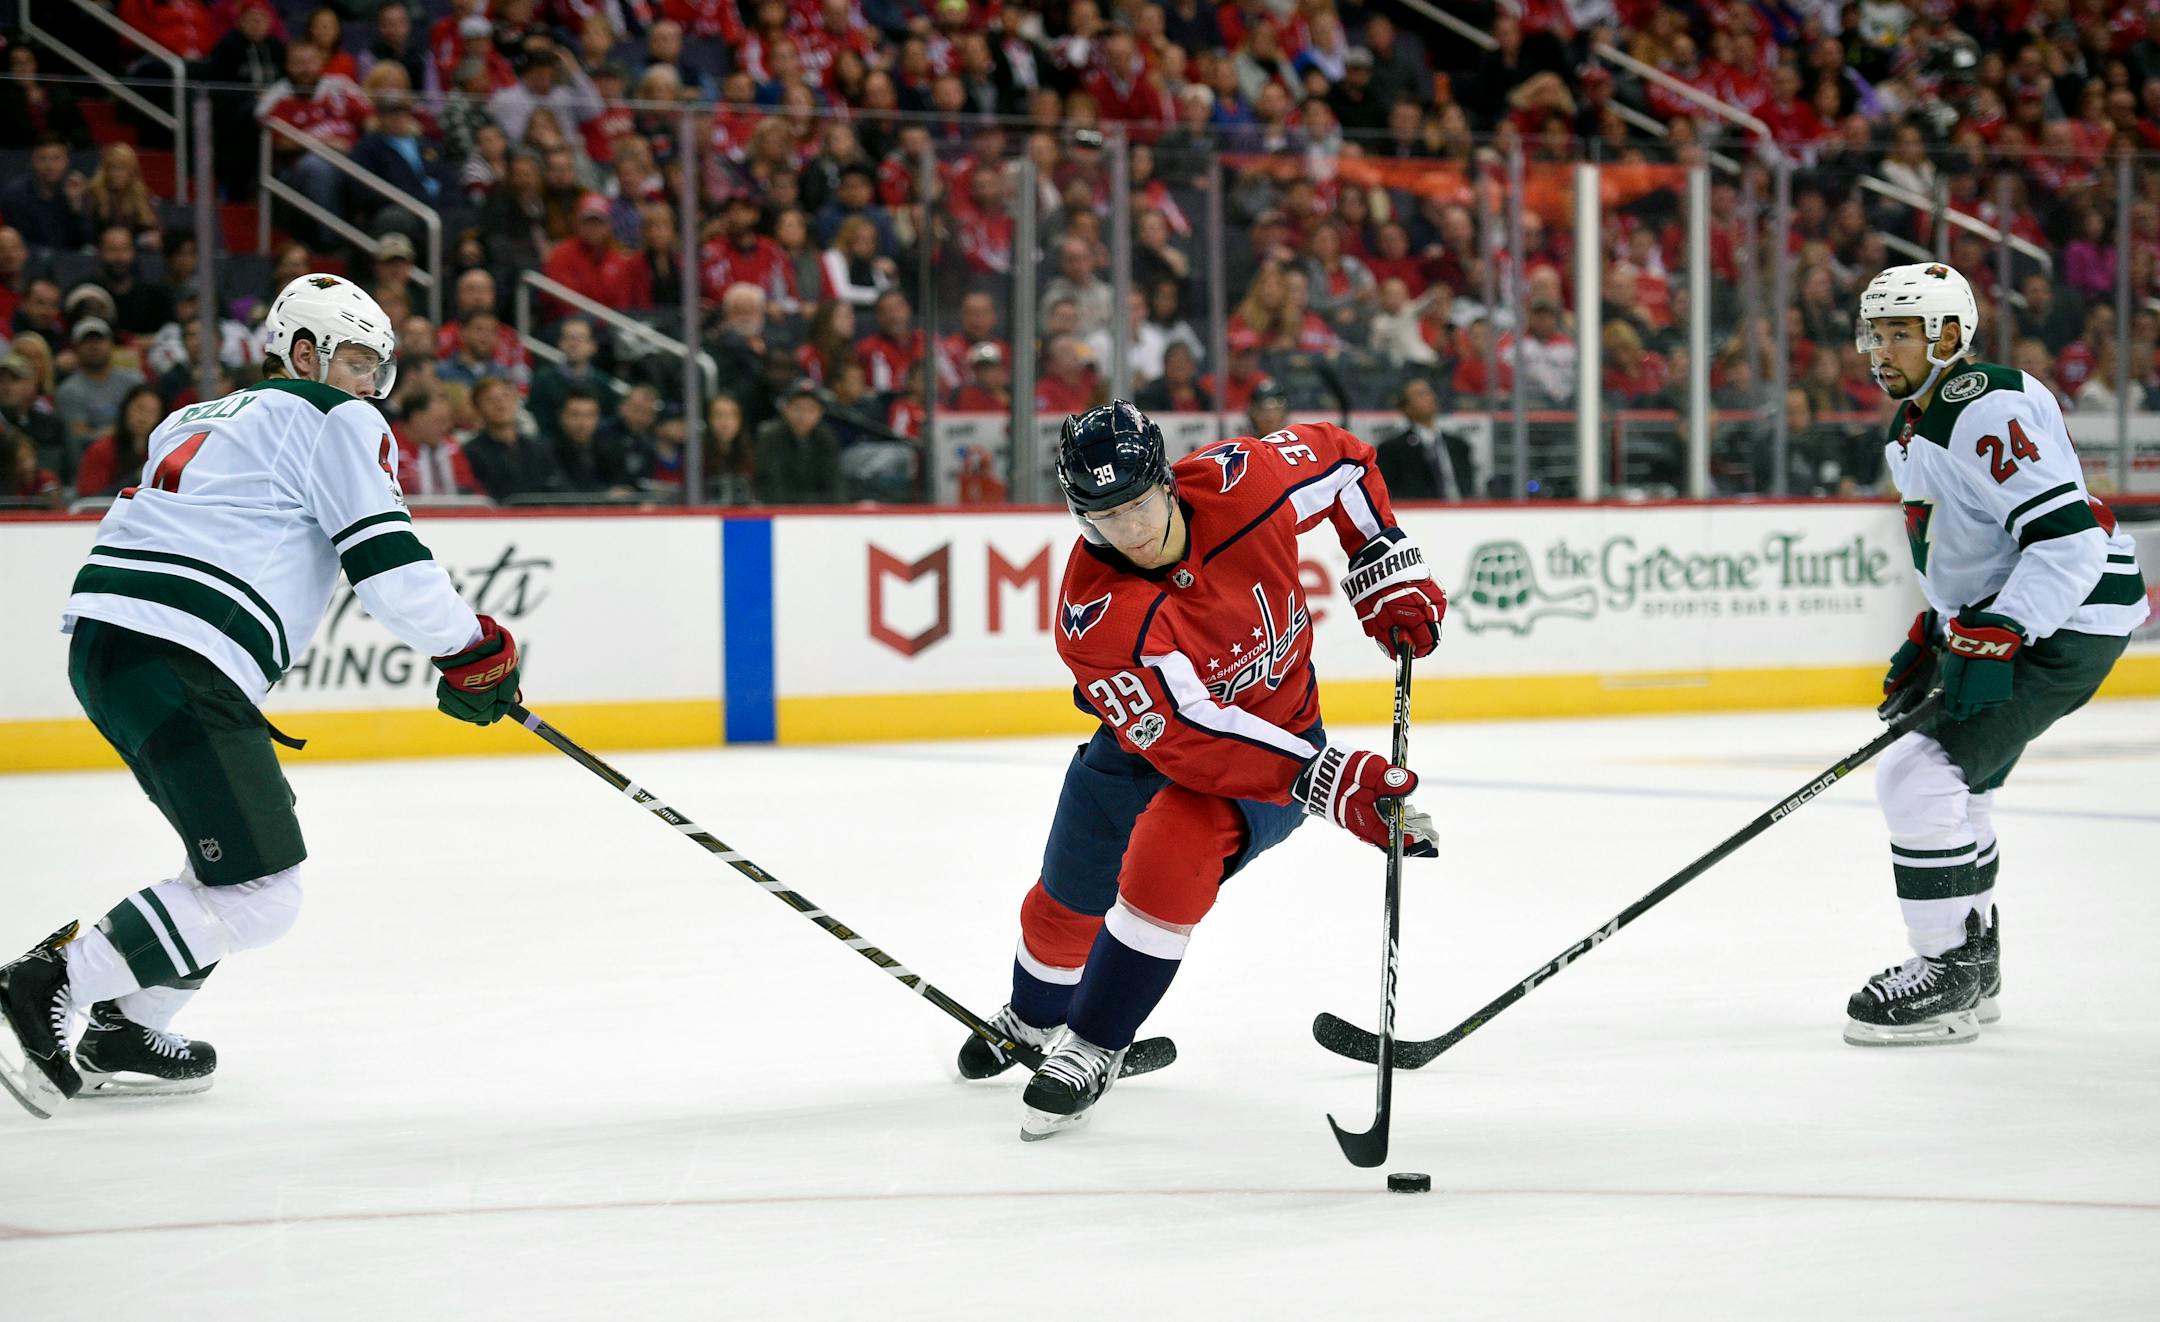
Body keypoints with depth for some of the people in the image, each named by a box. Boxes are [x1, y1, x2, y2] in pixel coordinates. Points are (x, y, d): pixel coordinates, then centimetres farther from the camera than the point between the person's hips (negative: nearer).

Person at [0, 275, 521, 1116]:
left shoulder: (196, 423, 30)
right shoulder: (335, 421, 2)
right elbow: (386, 563, -6)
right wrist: (470, 652, 3)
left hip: (104, 638, 10)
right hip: (176, 662, -10)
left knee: (256, 845, 23)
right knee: (256, 897, -11)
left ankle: (124, 1035, 22)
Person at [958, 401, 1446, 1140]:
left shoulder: (1239, 482, -26)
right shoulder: (1096, 614, -34)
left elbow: (1340, 457, -3)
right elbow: (1187, 735, -41)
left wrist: (1387, 577, -8)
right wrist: (1327, 782, -48)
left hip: (1277, 733, -1)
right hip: (1144, 739, 1)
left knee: (1173, 845, -29)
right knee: (1067, 902, 15)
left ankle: (1091, 1050, -11)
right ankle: (1031, 1020, 54)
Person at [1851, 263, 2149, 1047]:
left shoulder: (1990, 411, -20)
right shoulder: (1908, 436, 13)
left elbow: (2068, 538, -28)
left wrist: (1994, 639, -31)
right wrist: (1930, 641, 18)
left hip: (2068, 620, -11)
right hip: (1996, 623, 11)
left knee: (1923, 775, -17)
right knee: (1950, 782, 18)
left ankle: (1951, 974, -9)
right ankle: (1971, 968, 31)